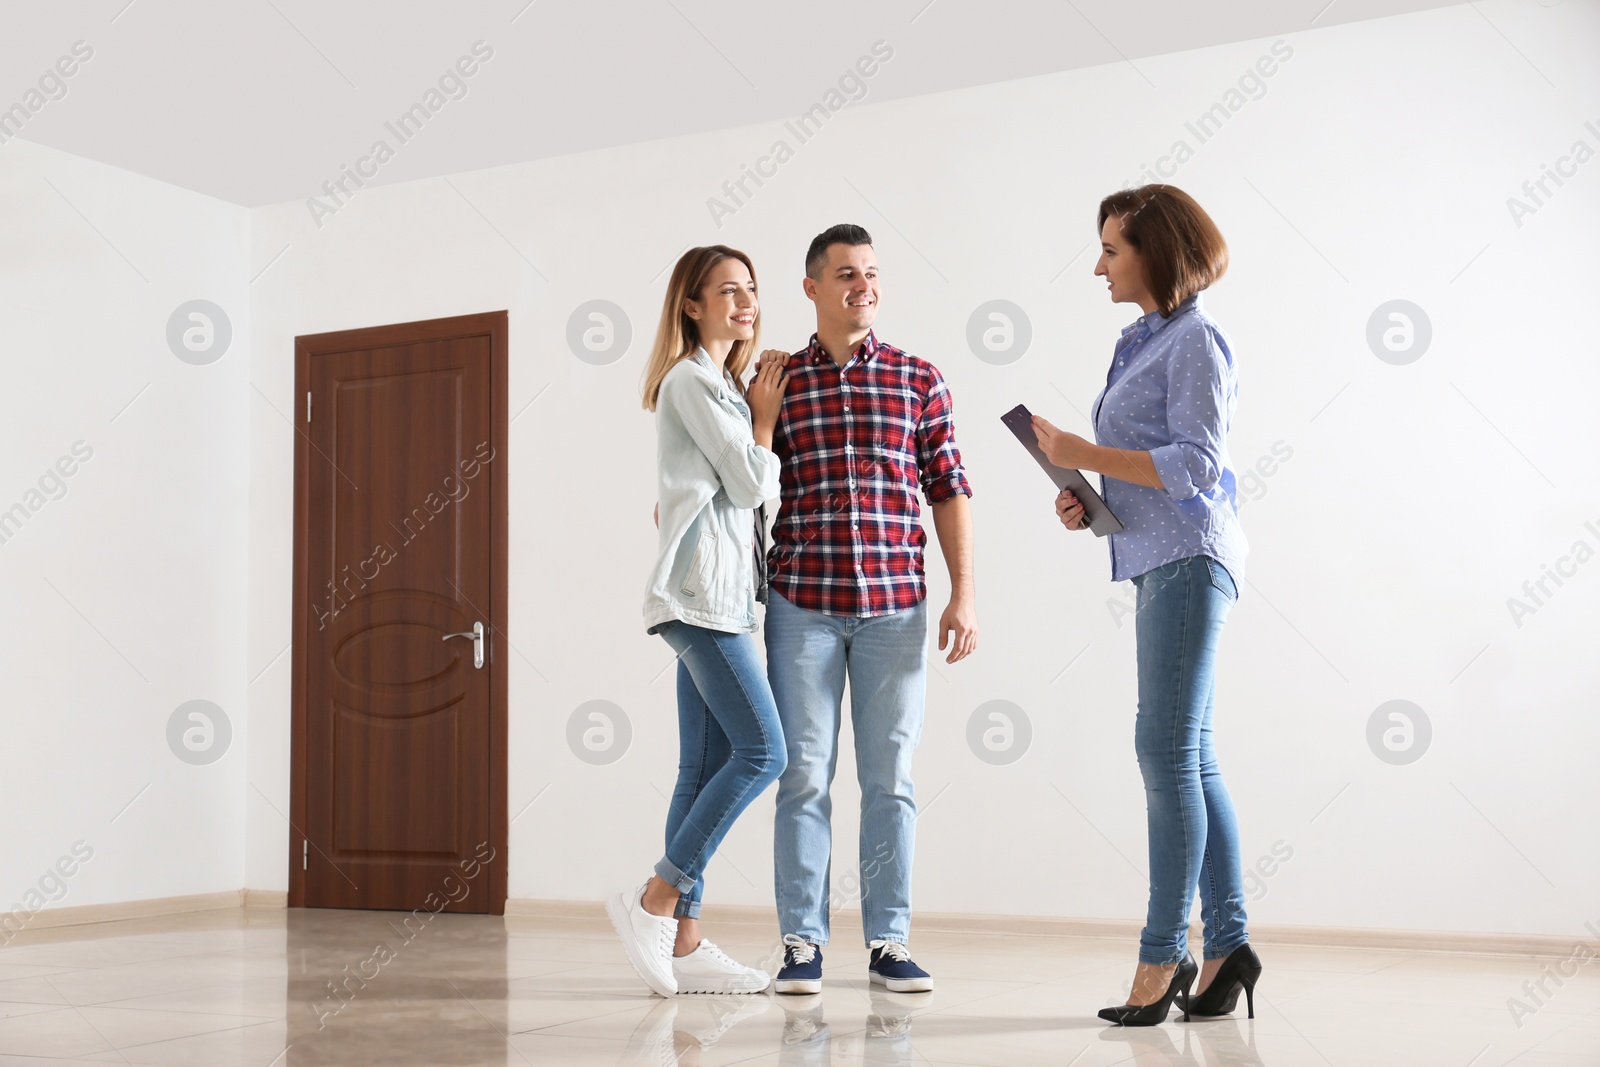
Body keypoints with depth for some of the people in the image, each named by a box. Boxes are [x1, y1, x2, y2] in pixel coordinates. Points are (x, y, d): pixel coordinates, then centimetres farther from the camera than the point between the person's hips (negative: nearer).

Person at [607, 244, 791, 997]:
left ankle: (682, 942, 5)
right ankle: (654, 902, -9)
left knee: (705, 770, 5)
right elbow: (751, 483, -9)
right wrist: (765, 420, 4)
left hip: (721, 595, 10)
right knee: (761, 750, -15)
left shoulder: (722, 384, 24)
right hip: (702, 592, -10)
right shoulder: (691, 379, -6)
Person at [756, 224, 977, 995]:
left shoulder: (918, 379, 7)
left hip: (895, 605, 0)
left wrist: (964, 595, -1)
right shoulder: (778, 381, 6)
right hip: (802, 603, 0)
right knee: (804, 774, 3)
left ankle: (889, 943, 13)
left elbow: (948, 490, 5)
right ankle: (801, 941, 11)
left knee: (889, 777, 5)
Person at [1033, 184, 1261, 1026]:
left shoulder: (1195, 339, -8)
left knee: (1168, 751, -9)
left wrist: (1084, 455, -13)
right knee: (1191, 757, 9)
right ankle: (1227, 943, 14)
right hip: (1163, 563, 10)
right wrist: (1086, 500, 8)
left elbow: (1194, 464, -15)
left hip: (1188, 559, -9)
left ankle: (1164, 952, -5)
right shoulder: (1145, 341, 20)